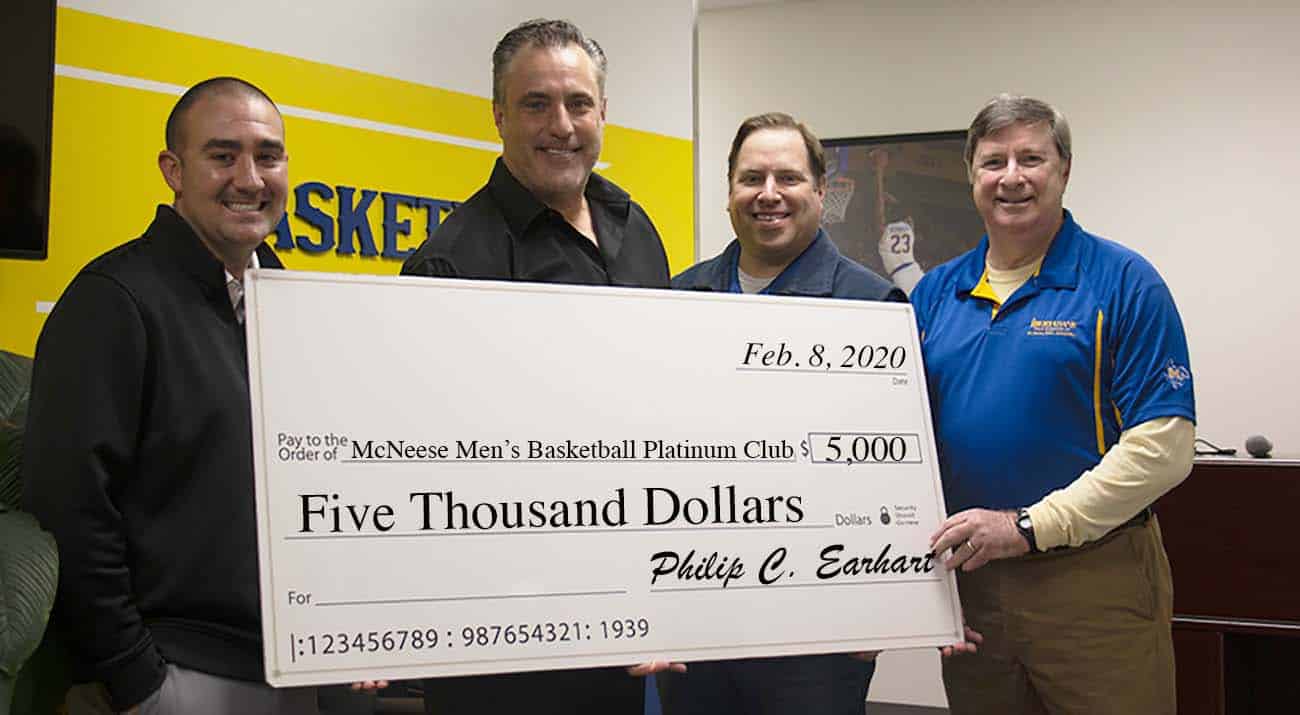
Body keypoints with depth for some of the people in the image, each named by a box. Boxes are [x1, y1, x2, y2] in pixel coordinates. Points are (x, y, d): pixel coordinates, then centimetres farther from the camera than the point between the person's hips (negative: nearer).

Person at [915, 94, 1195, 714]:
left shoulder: (1123, 282, -5)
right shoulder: (936, 292, 10)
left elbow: (1164, 446, -13)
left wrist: (1029, 527, -17)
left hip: (1094, 581, -4)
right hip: (965, 578, 5)